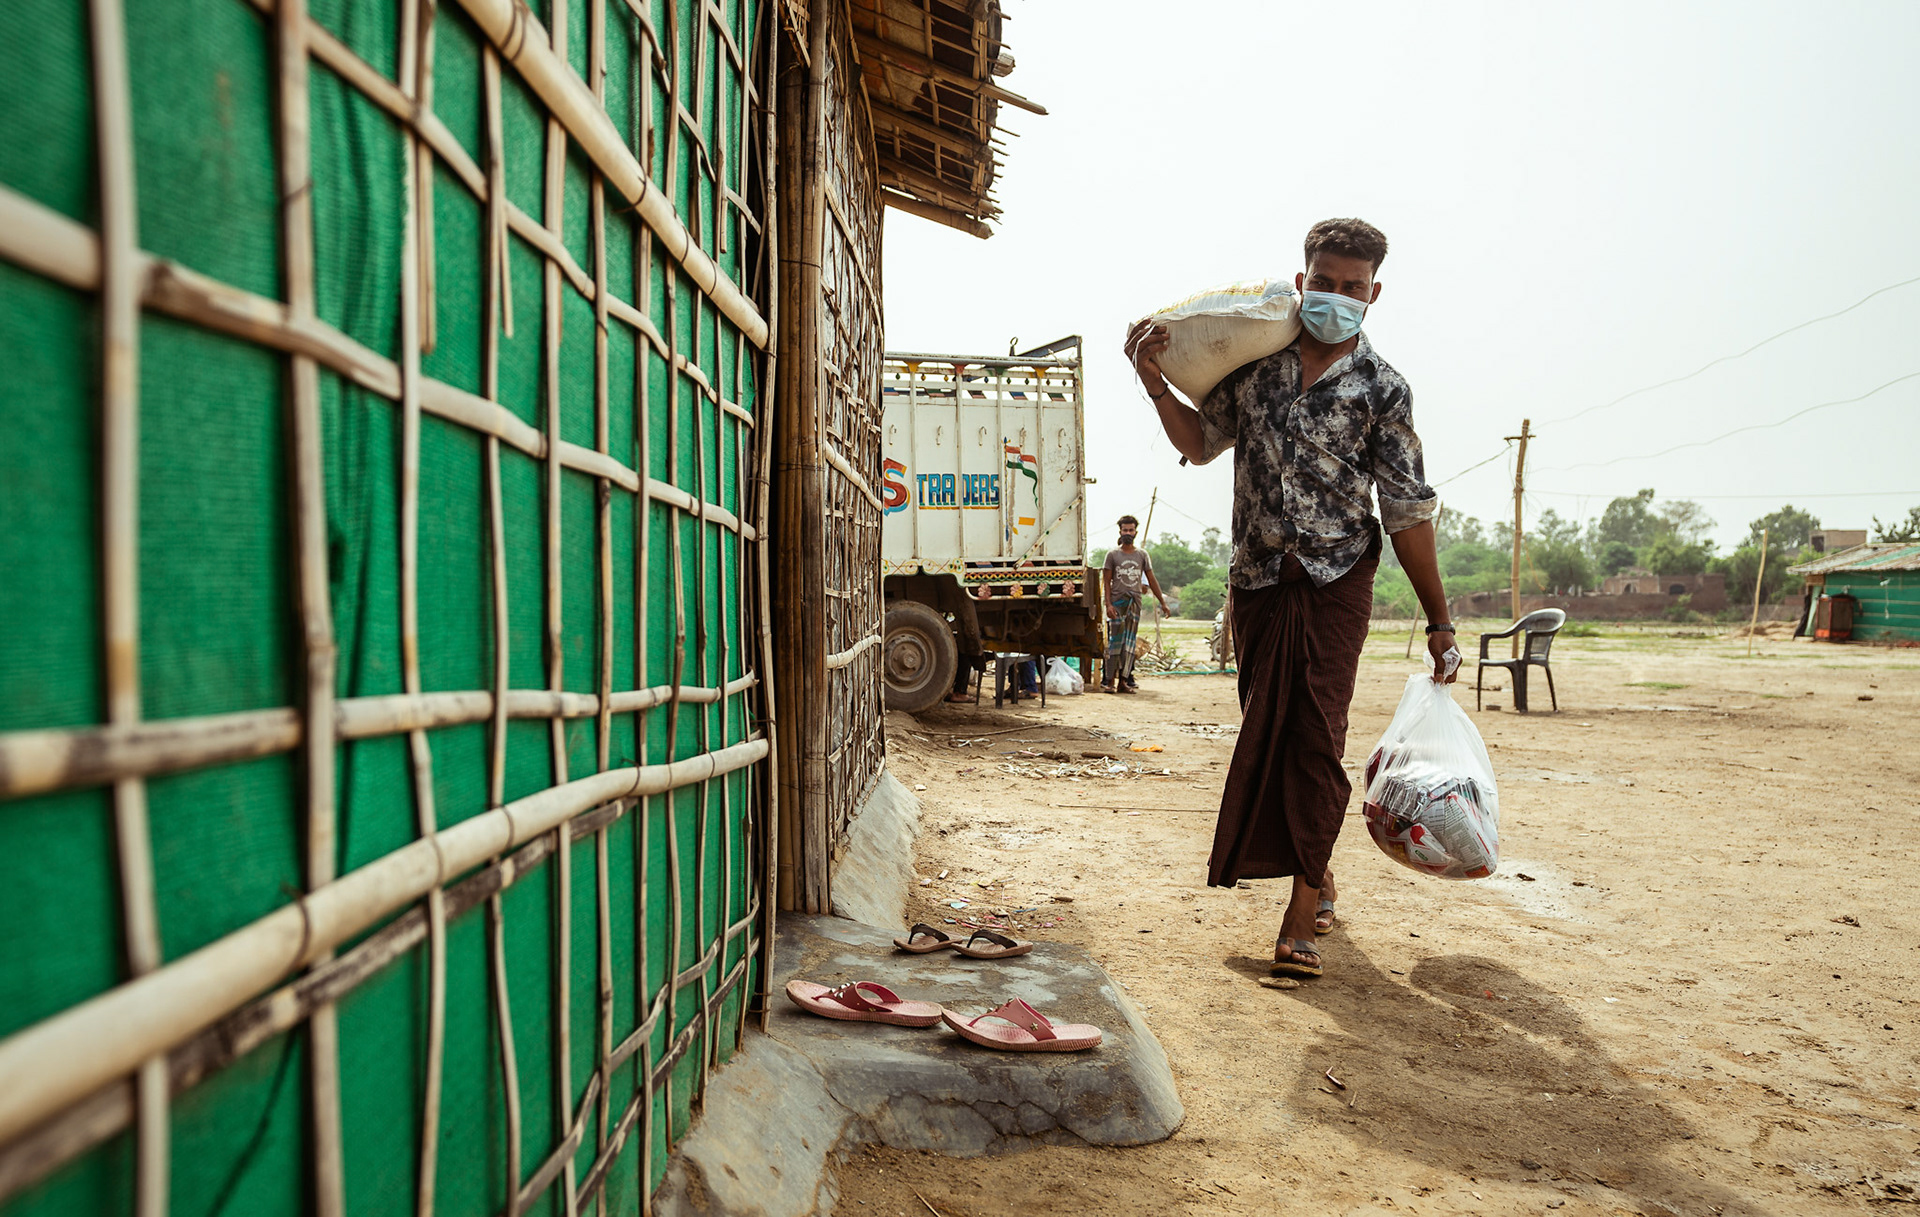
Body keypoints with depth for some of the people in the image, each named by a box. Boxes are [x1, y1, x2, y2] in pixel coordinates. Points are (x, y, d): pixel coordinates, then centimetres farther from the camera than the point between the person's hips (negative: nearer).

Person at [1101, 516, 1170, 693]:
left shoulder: (1142, 555, 10)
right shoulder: (1113, 554, 3)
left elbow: (1151, 580, 13)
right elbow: (1106, 581, 0)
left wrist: (1163, 602, 9)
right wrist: (1108, 604, -10)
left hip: (1135, 602, 3)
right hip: (1117, 602, -3)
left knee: (1130, 642, 2)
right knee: (1115, 641, -5)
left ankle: (1124, 680, 4)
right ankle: (1109, 680, -2)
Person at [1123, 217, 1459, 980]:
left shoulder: (1382, 389, -2)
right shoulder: (1255, 358, 6)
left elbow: (1409, 513, -1)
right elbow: (1202, 441, 15)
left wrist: (1439, 622, -1)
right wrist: (1155, 385, -2)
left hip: (1335, 582, -3)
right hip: (1257, 579, 4)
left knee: (1316, 735, -9)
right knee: (1267, 731, 10)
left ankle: (1303, 912, -2)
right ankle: (1316, 875, 29)